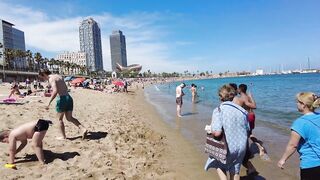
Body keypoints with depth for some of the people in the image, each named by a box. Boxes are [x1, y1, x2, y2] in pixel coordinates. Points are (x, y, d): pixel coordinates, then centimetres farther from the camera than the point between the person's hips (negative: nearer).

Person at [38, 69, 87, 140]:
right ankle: (83, 129, 0)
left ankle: (63, 136, 19)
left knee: (60, 119, 10)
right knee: (69, 118, 14)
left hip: (62, 99, -8)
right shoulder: (59, 76, 18)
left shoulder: (51, 79, -8)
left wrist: (49, 103, -18)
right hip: (69, 97, 8)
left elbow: (55, 91, -22)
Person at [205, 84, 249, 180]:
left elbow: (217, 132, -25)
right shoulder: (242, 110, -1)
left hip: (227, 148, -4)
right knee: (235, 171, 23)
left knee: (220, 166, 23)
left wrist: (210, 130, -3)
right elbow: (247, 130, 6)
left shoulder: (219, 110, -16)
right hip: (241, 147, 5)